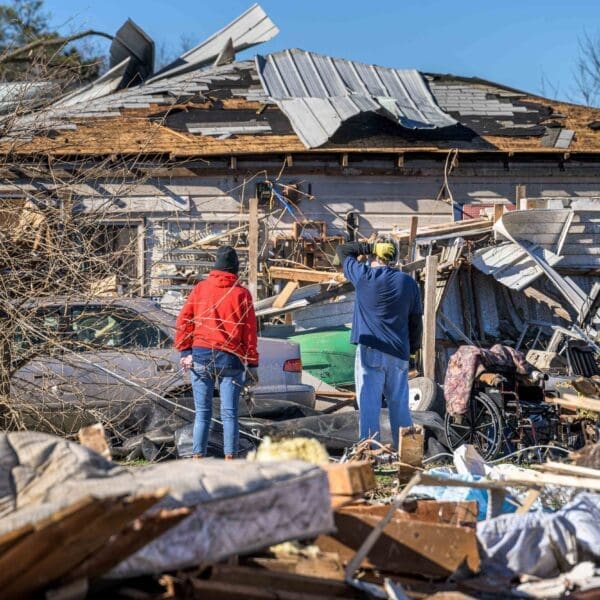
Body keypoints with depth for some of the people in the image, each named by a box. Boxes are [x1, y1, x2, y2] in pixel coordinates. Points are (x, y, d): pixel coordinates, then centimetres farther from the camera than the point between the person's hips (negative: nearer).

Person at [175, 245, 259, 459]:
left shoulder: (200, 289, 6)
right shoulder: (241, 293, 2)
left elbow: (183, 320, 3)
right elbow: (250, 331, 1)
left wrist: (184, 351, 7)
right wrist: (252, 364, 5)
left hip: (201, 355, 1)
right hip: (230, 359, -1)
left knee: (202, 413, 7)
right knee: (229, 414, 1)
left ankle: (197, 458, 3)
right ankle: (229, 458, -4)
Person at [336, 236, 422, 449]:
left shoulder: (363, 276, -2)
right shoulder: (408, 282, 8)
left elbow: (343, 250, 14)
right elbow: (416, 321, 11)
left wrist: (369, 247, 13)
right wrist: (412, 348, 19)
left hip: (369, 350, -3)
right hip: (399, 352, 4)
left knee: (369, 404, -4)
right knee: (399, 404, 10)